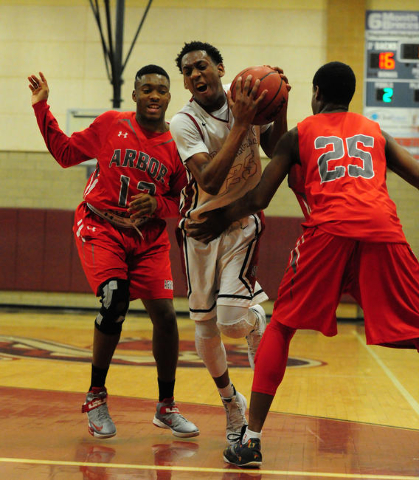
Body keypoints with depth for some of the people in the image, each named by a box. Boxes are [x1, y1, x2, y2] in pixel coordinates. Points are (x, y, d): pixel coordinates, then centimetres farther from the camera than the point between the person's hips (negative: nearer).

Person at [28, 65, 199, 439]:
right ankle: (96, 397, -4)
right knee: (115, 300, -24)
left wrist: (157, 204, -15)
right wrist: (42, 108, 3)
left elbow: (179, 205, 6)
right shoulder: (111, 124, -2)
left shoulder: (177, 145, -1)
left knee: (165, 314, -5)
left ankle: (166, 407, 15)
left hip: (149, 237, 3)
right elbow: (65, 152, 9)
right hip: (101, 228, -2)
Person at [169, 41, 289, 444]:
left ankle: (257, 324, 20)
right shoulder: (184, 122, -18)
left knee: (231, 318, -18)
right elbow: (209, 181, -31)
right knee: (205, 325, 6)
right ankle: (230, 402, 30)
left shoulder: (246, 99, -7)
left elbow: (277, 153, 2)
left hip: (243, 220, 0)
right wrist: (240, 124, -35)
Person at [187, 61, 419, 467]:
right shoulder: (376, 133, 27)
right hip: (383, 231, 1)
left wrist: (220, 222, 32)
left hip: (328, 229, -1)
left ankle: (252, 438, 5)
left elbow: (258, 198, 16)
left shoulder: (299, 135, 22)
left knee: (281, 326, 13)